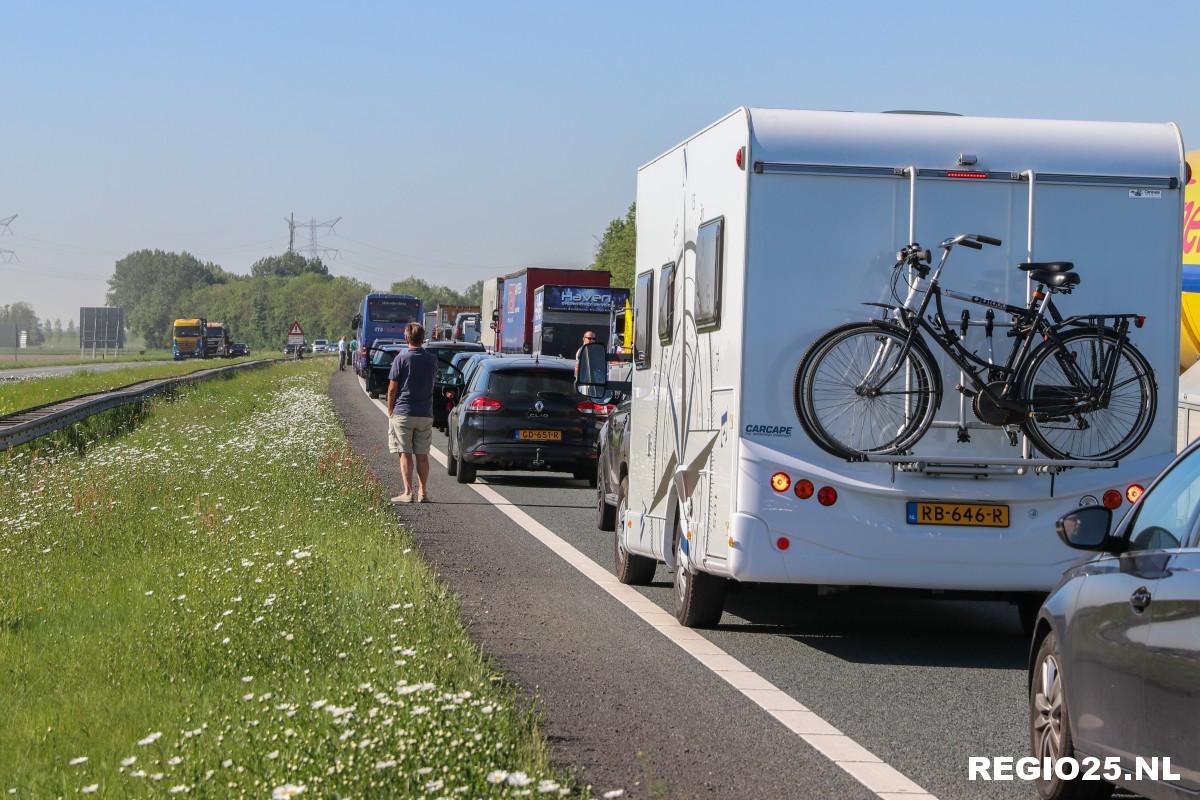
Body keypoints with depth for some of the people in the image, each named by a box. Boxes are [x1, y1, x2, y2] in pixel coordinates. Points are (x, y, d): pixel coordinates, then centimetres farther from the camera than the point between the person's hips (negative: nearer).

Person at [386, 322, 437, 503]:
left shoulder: (402, 358, -10)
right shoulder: (432, 359, 3)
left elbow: (392, 388, -9)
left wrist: (390, 411, 2)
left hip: (403, 412, -4)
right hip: (425, 413, 4)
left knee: (405, 454, -1)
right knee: (422, 454, 7)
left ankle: (408, 492, -4)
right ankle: (423, 492, 6)